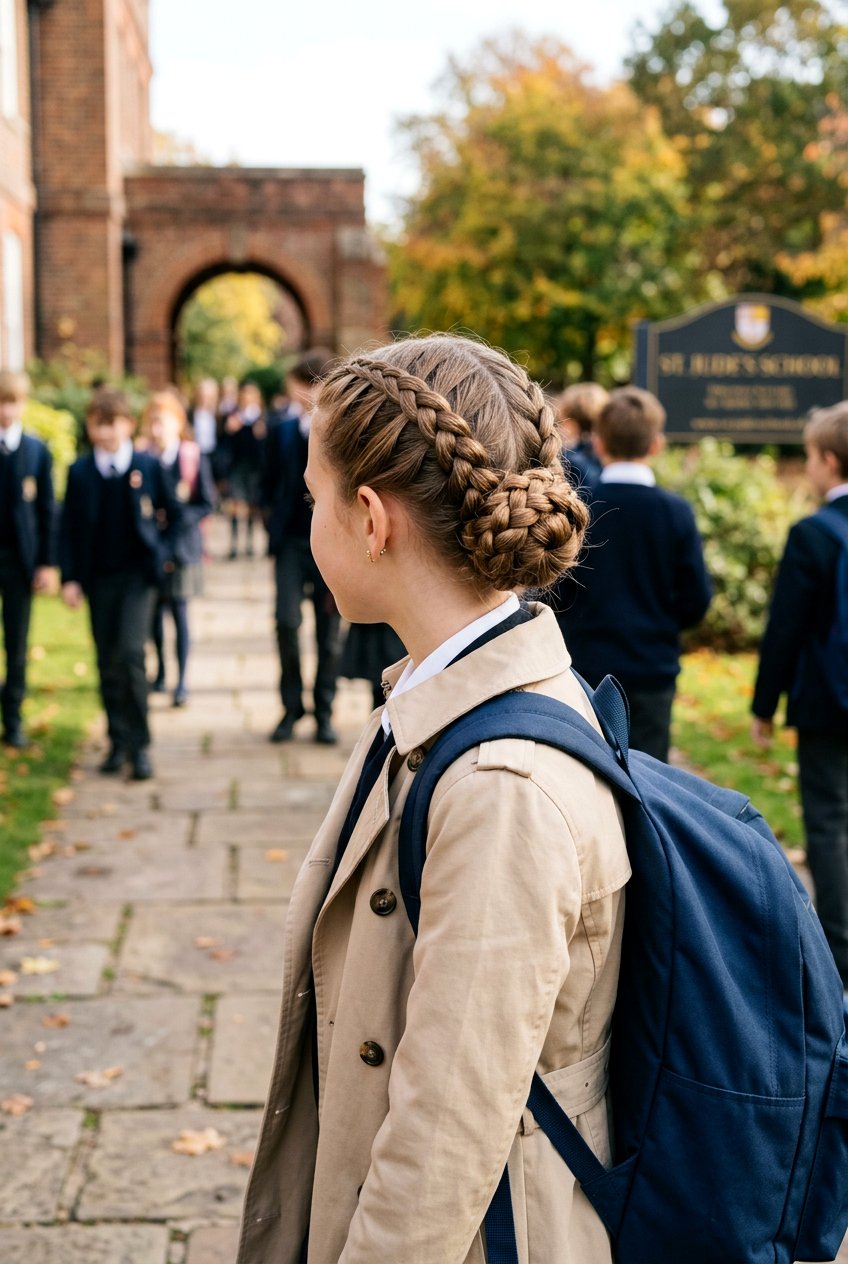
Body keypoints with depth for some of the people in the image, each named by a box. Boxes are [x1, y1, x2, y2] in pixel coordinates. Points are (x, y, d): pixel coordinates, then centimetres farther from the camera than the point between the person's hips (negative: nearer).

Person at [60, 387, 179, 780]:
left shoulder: (148, 466, -2)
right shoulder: (79, 472, 2)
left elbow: (172, 512, 10)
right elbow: (68, 528, 3)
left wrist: (156, 545, 5)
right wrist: (69, 577, -3)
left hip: (137, 573, -3)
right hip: (99, 577, 3)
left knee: (131, 653, -15)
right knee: (107, 662, 7)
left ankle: (139, 746, -7)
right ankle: (118, 742, 18)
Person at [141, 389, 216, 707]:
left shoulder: (194, 459, -6)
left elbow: (207, 503, -4)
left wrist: (178, 517, -16)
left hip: (181, 546, -3)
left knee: (179, 612, -2)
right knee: (155, 610, 11)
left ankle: (181, 681, 1)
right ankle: (160, 672, 27)